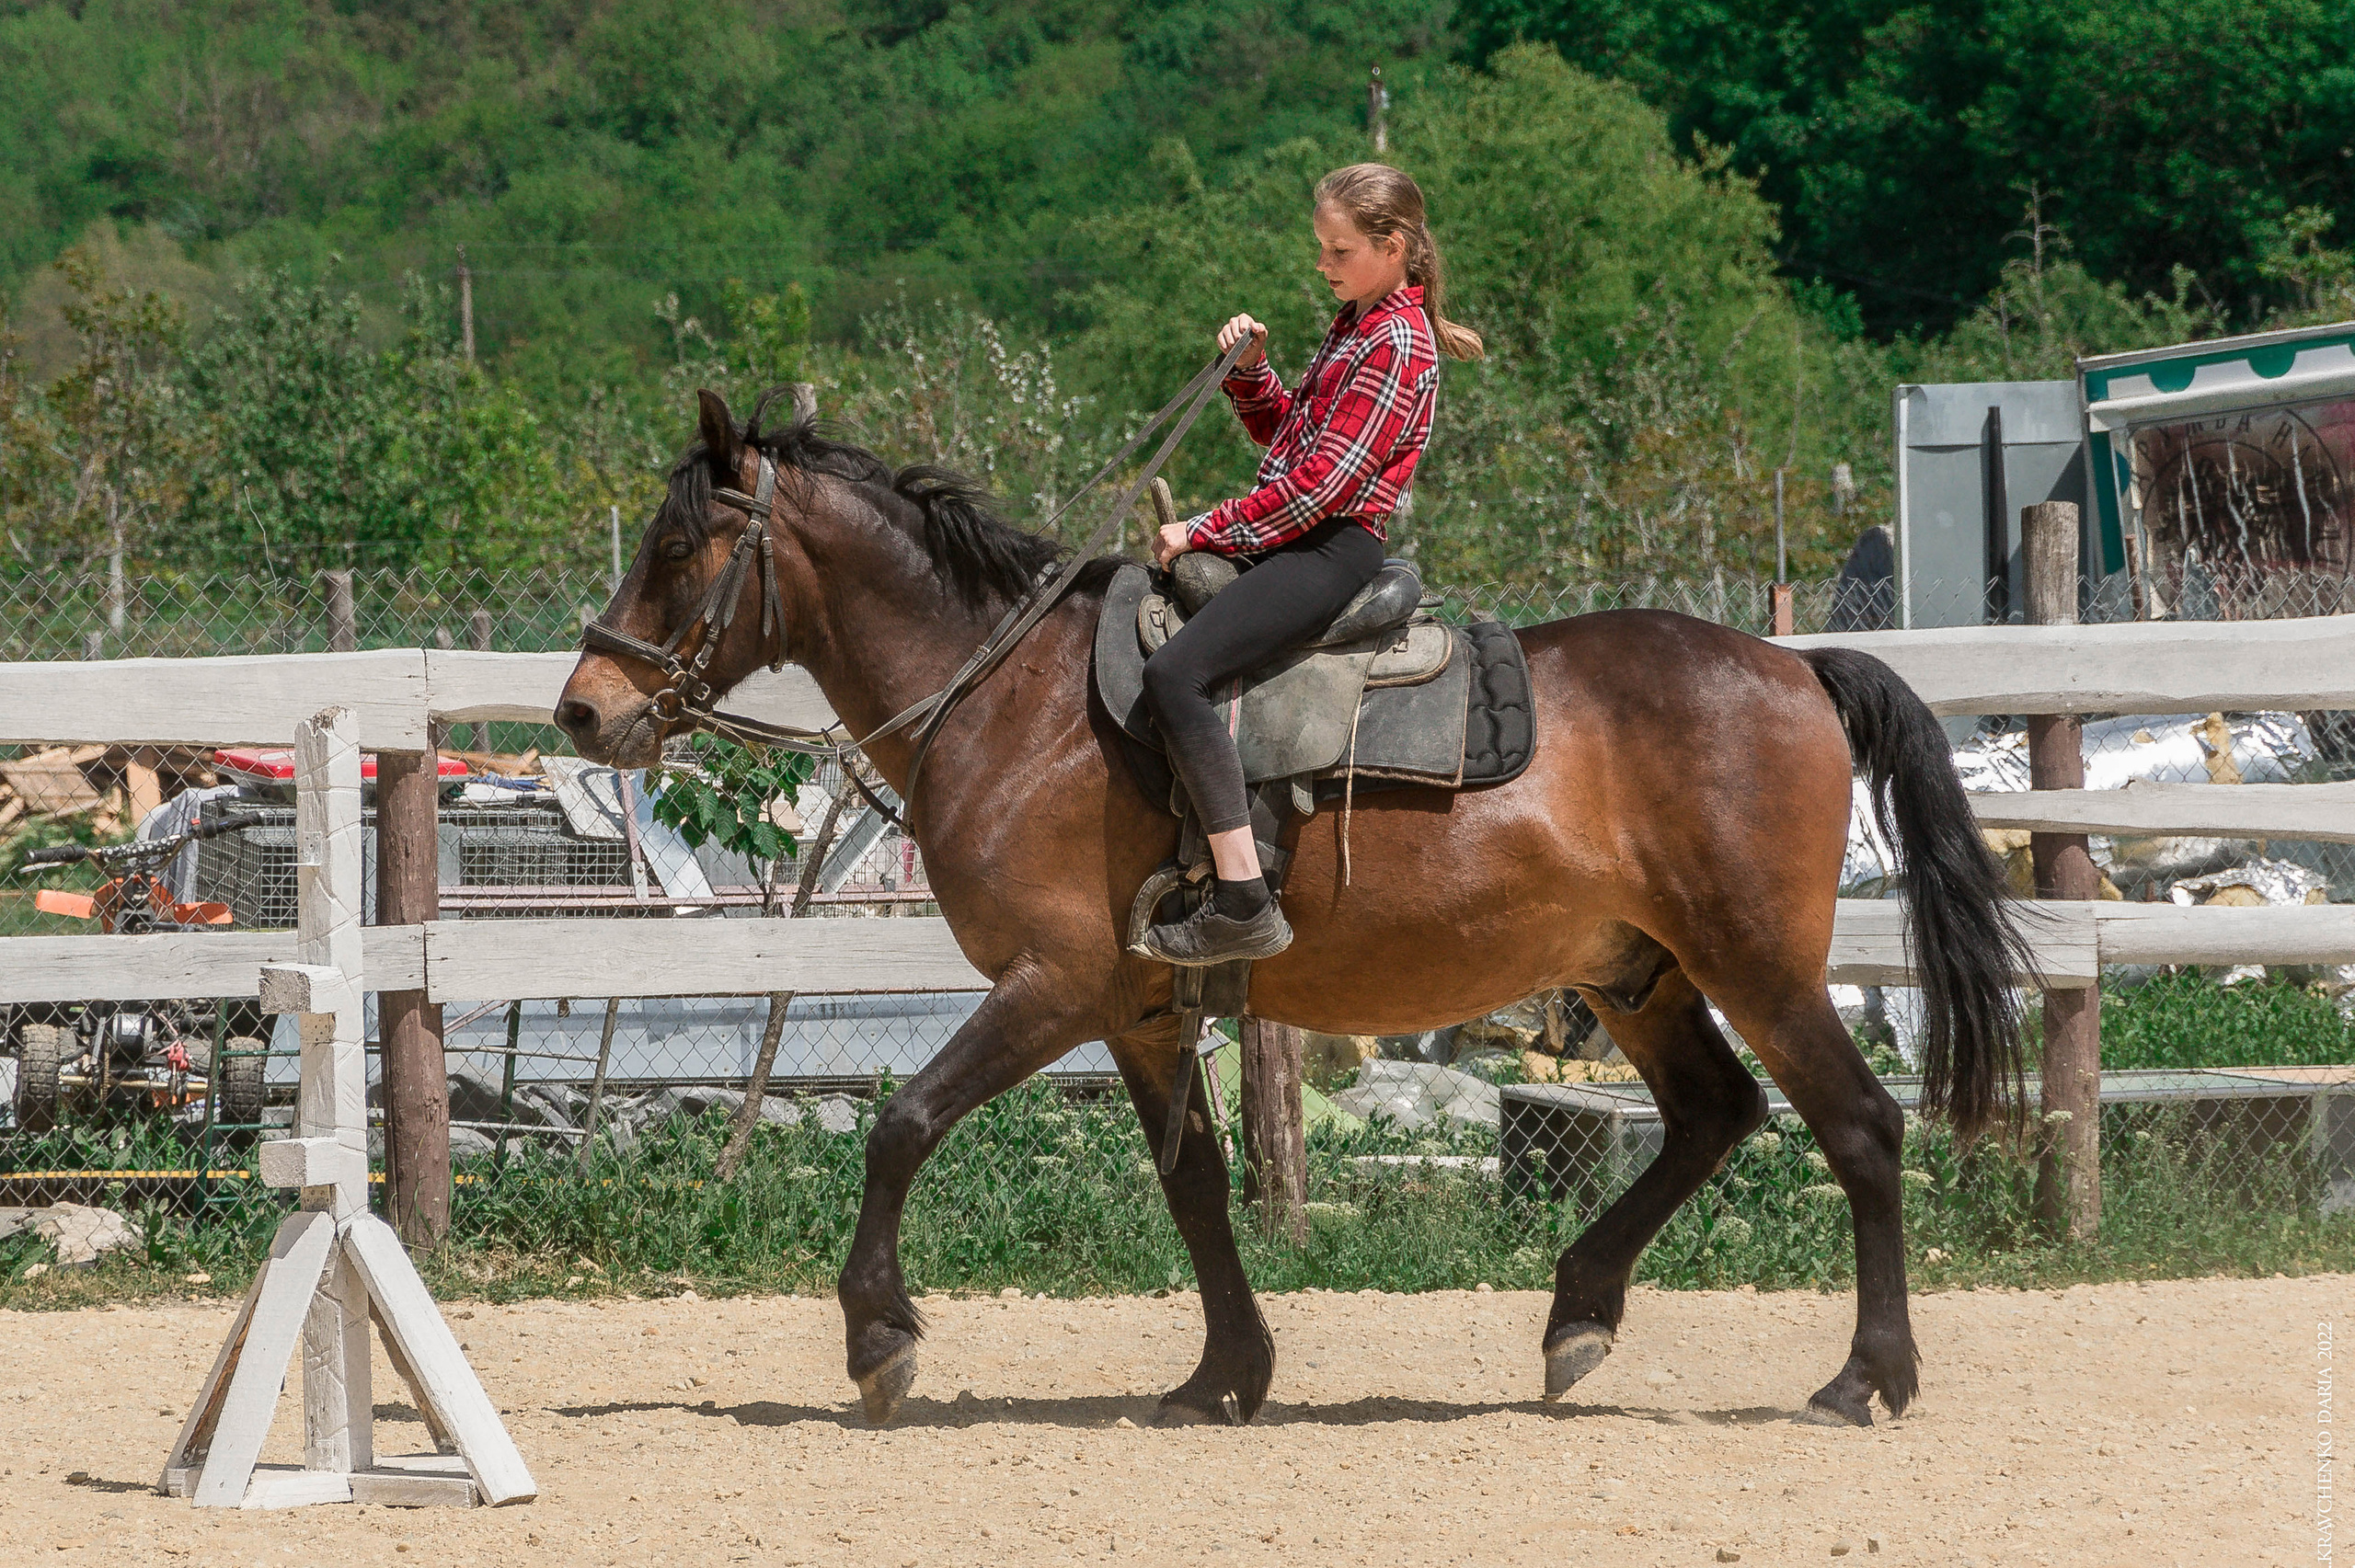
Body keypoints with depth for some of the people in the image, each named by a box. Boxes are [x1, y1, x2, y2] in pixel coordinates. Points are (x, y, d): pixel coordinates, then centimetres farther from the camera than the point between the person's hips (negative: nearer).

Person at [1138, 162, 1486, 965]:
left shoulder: (1398, 346, -14)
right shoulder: (1354, 325, 18)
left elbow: (1321, 482, -20)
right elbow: (1286, 433, 27)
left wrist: (1204, 531, -15)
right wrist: (1249, 367, 8)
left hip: (1331, 547, -11)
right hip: (1294, 536, 11)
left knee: (1177, 671, -28)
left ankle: (1244, 906, -32)